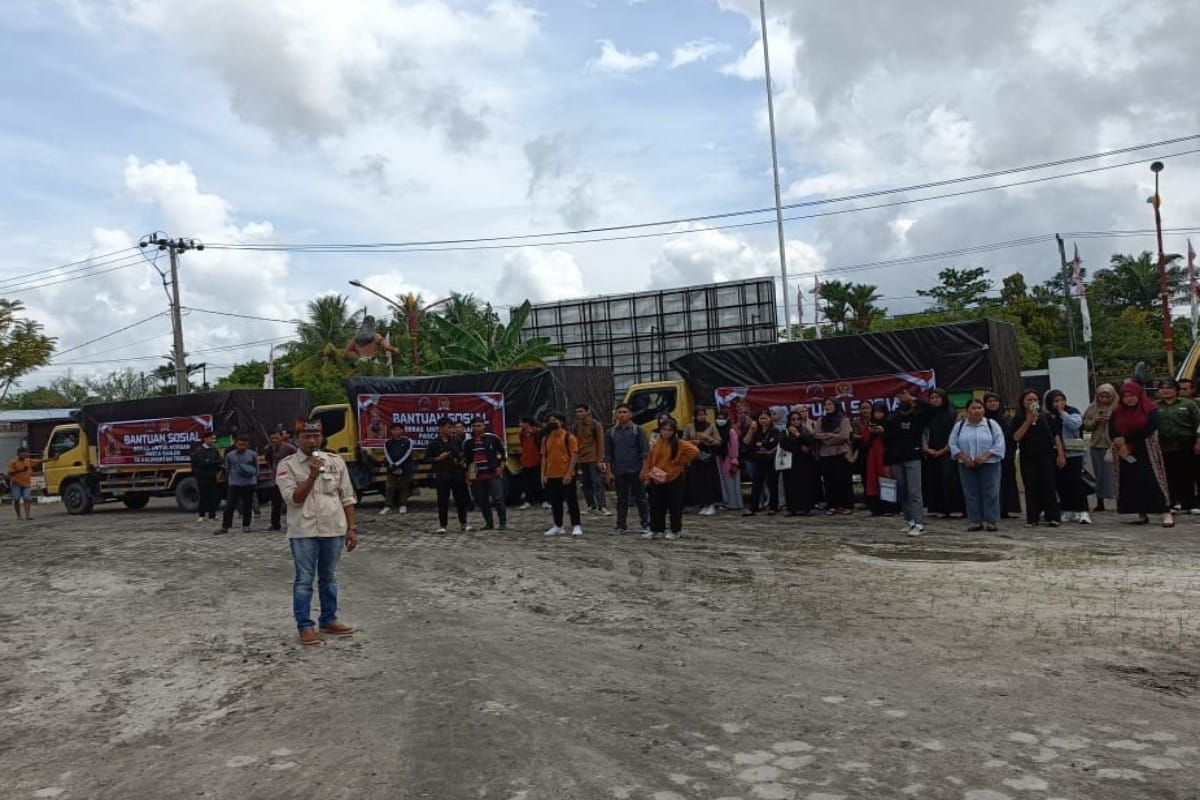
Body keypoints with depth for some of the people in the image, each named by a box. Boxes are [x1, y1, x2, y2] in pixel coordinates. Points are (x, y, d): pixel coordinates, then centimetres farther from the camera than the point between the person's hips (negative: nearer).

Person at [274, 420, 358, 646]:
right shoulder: (287, 465, -1)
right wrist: (312, 476, -19)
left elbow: (347, 498, 8)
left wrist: (352, 528, 4)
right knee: (304, 580, 1)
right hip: (304, 532, -3)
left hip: (334, 530, 3)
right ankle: (305, 626, 10)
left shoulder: (336, 462, 6)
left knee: (329, 578, 13)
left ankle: (328, 620, 24)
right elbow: (293, 498, -11)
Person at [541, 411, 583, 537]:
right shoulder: (546, 439, 11)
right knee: (555, 502, 10)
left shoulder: (569, 437, -5)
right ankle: (557, 526, 19)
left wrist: (569, 473, -15)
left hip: (566, 476, -5)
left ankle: (576, 526, 5)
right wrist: (543, 474, 5)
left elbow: (574, 456, -9)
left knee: (571, 501, -1)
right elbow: (544, 457, 13)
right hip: (551, 476, 5)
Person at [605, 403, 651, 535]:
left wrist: (644, 469, -8)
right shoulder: (611, 432, 6)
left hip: (636, 471, -2)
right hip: (619, 472, 2)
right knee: (621, 500, 7)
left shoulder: (638, 430, 0)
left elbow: (645, 451, -1)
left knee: (640, 498, 5)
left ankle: (645, 524, 15)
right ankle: (620, 526, 14)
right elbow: (608, 454, 9)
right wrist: (609, 471, 3)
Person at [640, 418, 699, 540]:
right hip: (657, 480, 4)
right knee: (656, 506, 7)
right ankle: (654, 530, 17)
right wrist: (647, 476, 2)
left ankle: (675, 531, 14)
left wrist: (681, 461, -10)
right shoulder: (656, 444, 7)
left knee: (674, 506, 2)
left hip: (674, 479, -4)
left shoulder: (679, 444, -6)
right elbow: (649, 461, 9)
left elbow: (695, 451, -16)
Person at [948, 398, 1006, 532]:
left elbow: (999, 444, -5)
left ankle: (991, 521, 5)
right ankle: (974, 521, 10)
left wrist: (985, 456, -15)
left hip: (989, 464, -2)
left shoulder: (992, 424, 1)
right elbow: (953, 443, 5)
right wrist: (964, 457, -9)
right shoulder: (959, 425, 7)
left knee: (990, 493, -2)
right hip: (966, 465, 2)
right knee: (971, 493, 4)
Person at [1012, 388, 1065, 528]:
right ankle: (1032, 519, 6)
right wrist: (1028, 421, -15)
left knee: (1048, 486, -1)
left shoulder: (1046, 417, 6)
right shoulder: (1018, 419, 2)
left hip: (1047, 456, 1)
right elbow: (1016, 437, -10)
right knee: (1031, 488, 0)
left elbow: (1056, 436, 7)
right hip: (1028, 458, -1)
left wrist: (1061, 454, -1)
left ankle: (1052, 517, 4)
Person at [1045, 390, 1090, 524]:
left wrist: (1062, 412, -11)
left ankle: (1083, 513, -8)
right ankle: (1067, 511, 17)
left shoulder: (1072, 411, 1)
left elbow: (1075, 424, -17)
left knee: (1076, 482, -8)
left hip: (1073, 453, -3)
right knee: (1061, 484, 6)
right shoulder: (1048, 416, 5)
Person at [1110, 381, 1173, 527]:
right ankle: (1142, 514, 10)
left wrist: (1126, 439, -15)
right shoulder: (1117, 412, 8)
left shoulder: (1150, 409, -4)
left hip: (1146, 452, -4)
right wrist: (1121, 445, -15)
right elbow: (1112, 431, 4)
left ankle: (1166, 513, -7)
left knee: (1152, 480, -10)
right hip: (1125, 453, 4)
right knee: (1131, 483, 2)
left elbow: (1150, 429, -13)